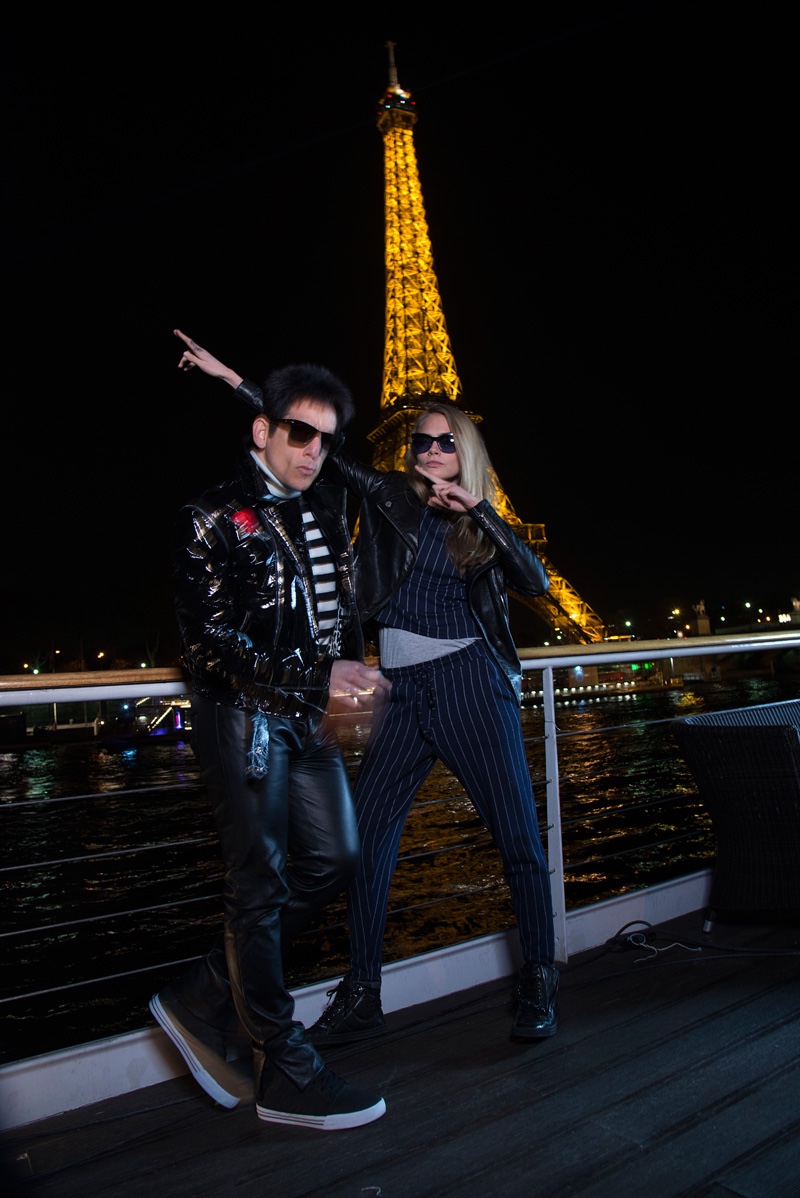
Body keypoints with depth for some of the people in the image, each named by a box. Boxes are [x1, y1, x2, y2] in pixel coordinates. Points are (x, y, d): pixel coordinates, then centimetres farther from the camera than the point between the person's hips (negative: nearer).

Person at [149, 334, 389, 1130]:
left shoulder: (327, 510, 14)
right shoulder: (213, 519, -7)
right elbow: (209, 641, -15)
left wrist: (351, 665, 7)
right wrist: (318, 677, -19)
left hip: (309, 713, 8)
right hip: (242, 715, -7)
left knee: (333, 860, 7)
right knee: (260, 884, -2)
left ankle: (205, 999, 21)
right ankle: (285, 1074, 11)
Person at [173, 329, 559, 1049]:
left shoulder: (480, 524, 10)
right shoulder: (388, 498, 10)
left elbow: (536, 582, -4)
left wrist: (480, 509, -10)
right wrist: (233, 379, 10)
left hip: (471, 682, -1)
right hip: (403, 690, 1)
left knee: (518, 836, 1)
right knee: (367, 836, -1)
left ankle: (539, 984, 20)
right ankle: (361, 997, 13)